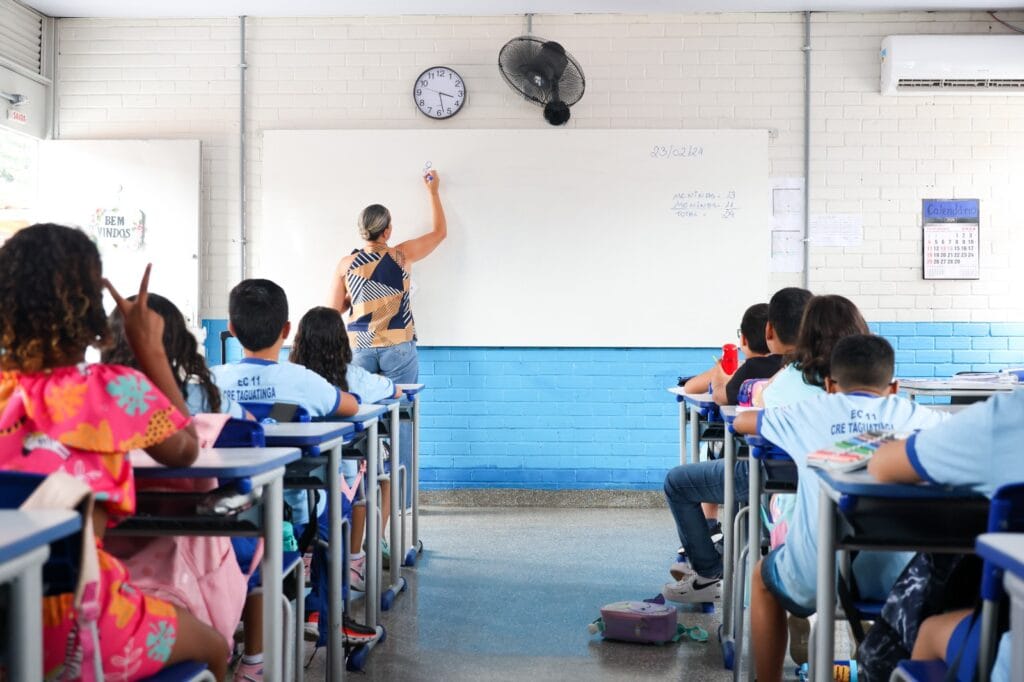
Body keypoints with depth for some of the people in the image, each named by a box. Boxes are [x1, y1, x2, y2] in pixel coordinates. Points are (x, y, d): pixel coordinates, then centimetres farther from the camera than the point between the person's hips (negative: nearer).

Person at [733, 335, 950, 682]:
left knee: (763, 576, 34)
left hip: (817, 575, 0)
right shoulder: (912, 414, 11)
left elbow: (741, 421, 30)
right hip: (894, 574, 1)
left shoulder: (810, 412, 12)